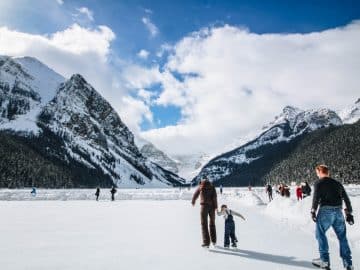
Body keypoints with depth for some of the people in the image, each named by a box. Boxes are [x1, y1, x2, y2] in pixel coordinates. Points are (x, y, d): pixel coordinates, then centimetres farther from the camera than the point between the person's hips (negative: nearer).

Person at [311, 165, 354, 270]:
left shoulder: (318, 183, 0)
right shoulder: (337, 183, 16)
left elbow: (316, 198, -10)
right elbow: (346, 199, 15)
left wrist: (313, 212, -3)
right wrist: (349, 213, 19)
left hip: (325, 211, -5)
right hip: (338, 211, 5)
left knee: (321, 234, 8)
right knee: (342, 237, 14)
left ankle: (325, 261, 7)